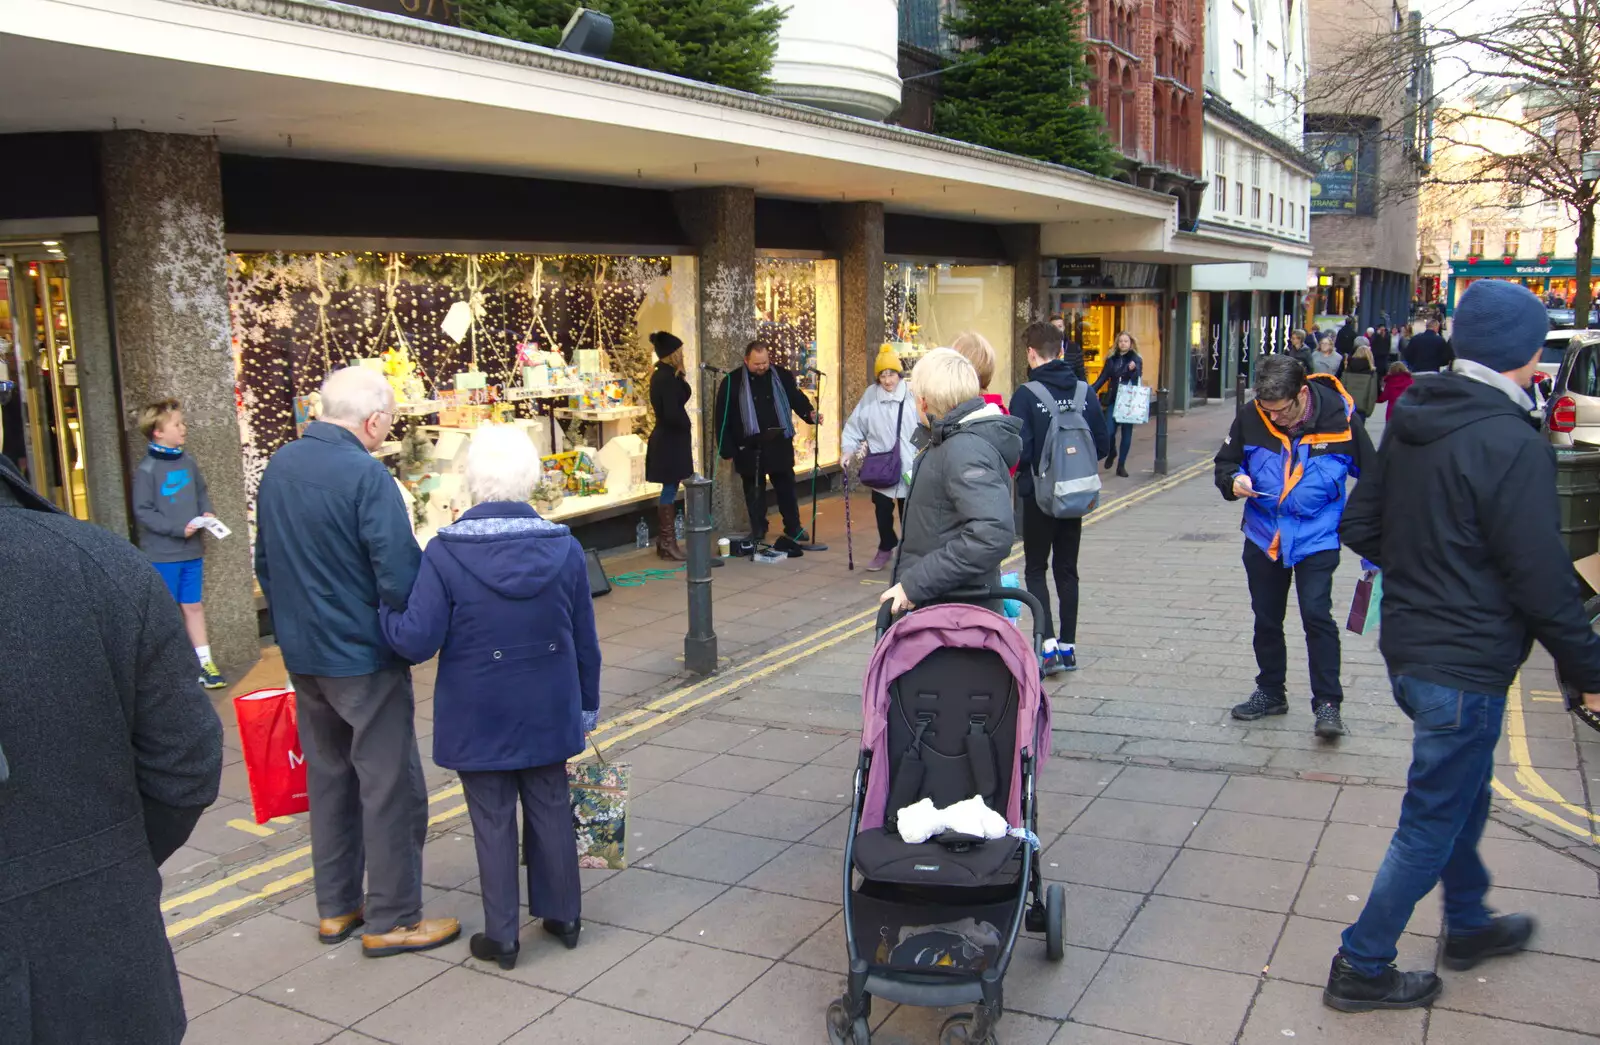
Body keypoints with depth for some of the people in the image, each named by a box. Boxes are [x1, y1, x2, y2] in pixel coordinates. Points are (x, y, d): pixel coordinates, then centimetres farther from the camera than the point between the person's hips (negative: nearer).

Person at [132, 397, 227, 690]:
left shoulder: (188, 463, 4)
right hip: (162, 553, -5)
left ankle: (203, 661, 20)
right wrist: (178, 529, -19)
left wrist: (207, 513, -3)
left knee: (193, 606, 12)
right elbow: (143, 512, -13)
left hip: (192, 550, 5)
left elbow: (202, 493, 17)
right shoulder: (146, 470, -13)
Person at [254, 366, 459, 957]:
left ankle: (335, 908, 30)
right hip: (363, 658, -8)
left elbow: (264, 563, 13)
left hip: (302, 657, 8)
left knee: (327, 776, 19)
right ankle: (392, 919, 13)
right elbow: (400, 579, -23)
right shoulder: (366, 475, -20)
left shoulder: (278, 467, 4)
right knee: (391, 786, 4)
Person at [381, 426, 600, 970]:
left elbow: (417, 640, -18)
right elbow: (585, 642, 1)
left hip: (478, 718, -3)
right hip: (548, 714, 3)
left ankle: (501, 935, 22)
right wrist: (587, 706, 14)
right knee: (550, 809, 18)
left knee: (493, 821, 11)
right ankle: (562, 915, 32)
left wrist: (383, 613, 2)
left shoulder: (445, 553, -17)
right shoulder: (564, 548, -6)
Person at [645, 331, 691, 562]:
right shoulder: (667, 378, -20)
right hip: (671, 441, -10)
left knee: (669, 491, 15)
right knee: (670, 491, -4)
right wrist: (686, 426, -9)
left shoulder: (661, 375, 11)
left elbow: (682, 395, 11)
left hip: (667, 439, 10)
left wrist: (679, 374, 4)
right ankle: (668, 544, 2)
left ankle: (664, 542, 22)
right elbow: (672, 414, -22)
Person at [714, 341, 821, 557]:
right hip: (749, 448, -1)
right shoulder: (732, 382, -7)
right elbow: (723, 419, -6)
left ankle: (793, 528, 25)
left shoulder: (782, 376, -1)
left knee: (786, 487, 12)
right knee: (755, 492, 10)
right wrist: (727, 450, -8)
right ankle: (758, 531, 22)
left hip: (779, 445, 2)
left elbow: (797, 398, 5)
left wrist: (810, 413, -17)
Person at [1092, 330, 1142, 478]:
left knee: (1126, 433, 3)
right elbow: (1103, 378, 5)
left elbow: (1136, 379, -10)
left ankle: (1121, 465, 12)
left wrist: (1133, 370, -31)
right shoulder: (1112, 359, 8)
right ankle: (1111, 452, 24)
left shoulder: (1136, 360, 1)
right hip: (1113, 400, 1)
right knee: (1109, 431, -9)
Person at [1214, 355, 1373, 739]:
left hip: (1317, 538, -3)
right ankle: (1270, 692, 33)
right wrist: (1234, 481, -19)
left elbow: (1371, 475, -1)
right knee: (1266, 619, 14)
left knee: (1316, 615, -13)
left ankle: (1327, 703, 1)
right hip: (1263, 537, 3)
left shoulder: (1339, 418, -14)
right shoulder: (1250, 418, -11)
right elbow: (1225, 462, 5)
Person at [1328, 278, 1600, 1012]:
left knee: (1460, 796, 26)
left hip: (1409, 647, 9)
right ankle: (1361, 967, 16)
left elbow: (1360, 525, 9)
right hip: (1466, 666, -8)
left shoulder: (1411, 421, 3)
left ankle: (1467, 925, 45)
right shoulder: (1511, 444, -22)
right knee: (1432, 823, 5)